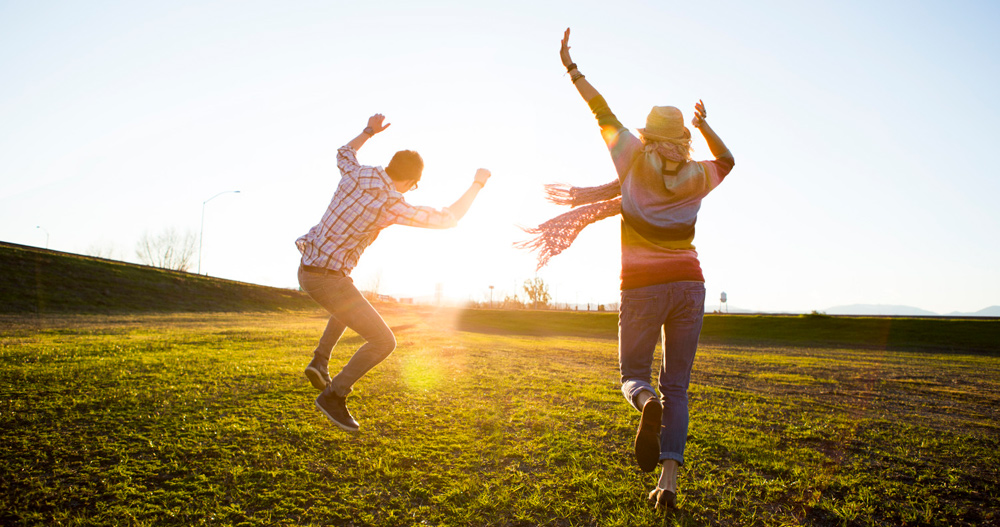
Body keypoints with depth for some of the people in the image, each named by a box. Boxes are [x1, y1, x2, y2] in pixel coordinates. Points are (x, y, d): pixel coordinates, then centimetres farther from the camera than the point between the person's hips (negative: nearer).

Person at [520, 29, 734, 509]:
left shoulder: (637, 159, 3)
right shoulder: (698, 177, 9)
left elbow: (604, 115, 12)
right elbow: (727, 160, 32)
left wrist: (571, 69, 21)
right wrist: (704, 124, 35)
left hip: (643, 286, -2)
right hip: (688, 284, 3)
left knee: (633, 375, 12)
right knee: (676, 387, 9)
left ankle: (647, 404, -26)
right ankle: (669, 478, -4)